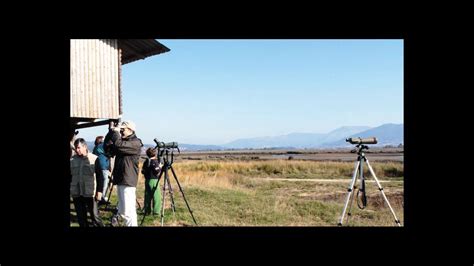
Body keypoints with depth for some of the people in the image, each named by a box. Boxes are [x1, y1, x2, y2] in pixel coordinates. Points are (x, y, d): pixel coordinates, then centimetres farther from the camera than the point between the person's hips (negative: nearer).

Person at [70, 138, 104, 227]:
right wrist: (70, 190, 12)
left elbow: (99, 177, -2)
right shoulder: (72, 160, 6)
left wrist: (99, 191, -5)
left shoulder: (94, 159, -4)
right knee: (81, 217, 12)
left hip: (90, 193, -4)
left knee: (94, 215, -1)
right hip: (76, 193, 4)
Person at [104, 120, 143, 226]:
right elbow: (107, 149, 13)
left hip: (128, 181, -9)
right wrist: (110, 133, 4)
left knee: (128, 212, -10)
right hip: (120, 180, 9)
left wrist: (115, 132, -7)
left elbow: (119, 145, -23)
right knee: (122, 212, 14)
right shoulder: (123, 141, 17)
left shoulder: (136, 143, -9)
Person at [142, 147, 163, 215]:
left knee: (147, 196, 11)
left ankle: (147, 211, 14)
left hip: (147, 180, 7)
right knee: (156, 196, -3)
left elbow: (143, 171, 13)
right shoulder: (155, 162, -11)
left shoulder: (146, 162, 9)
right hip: (154, 180, -7)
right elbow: (157, 171, -17)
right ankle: (156, 211, -5)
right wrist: (160, 167, -1)